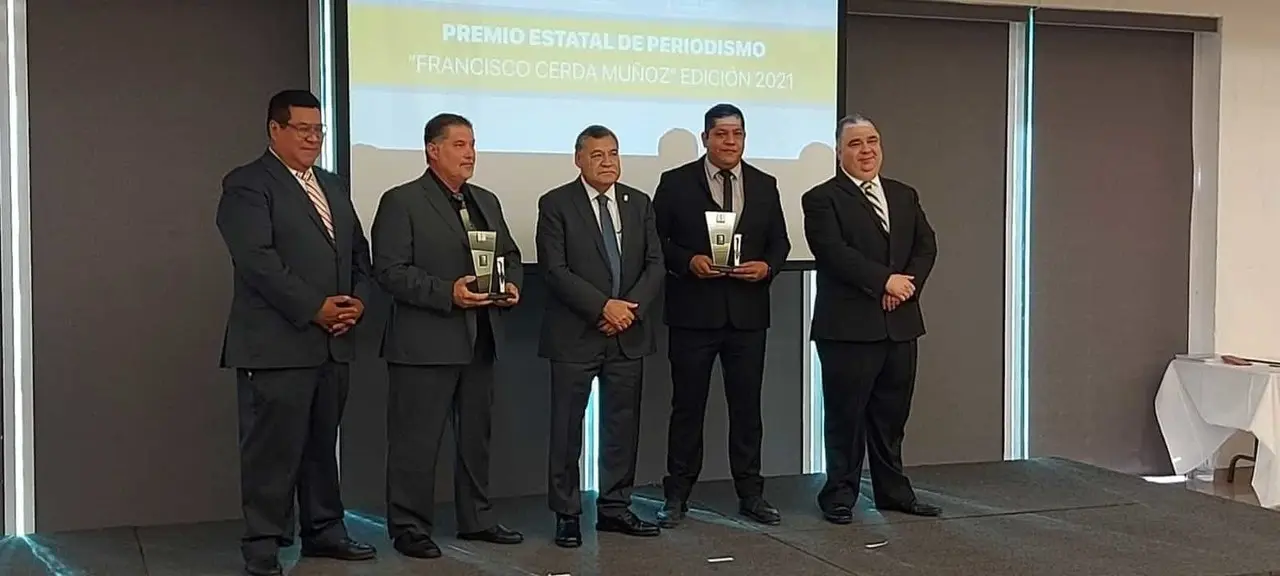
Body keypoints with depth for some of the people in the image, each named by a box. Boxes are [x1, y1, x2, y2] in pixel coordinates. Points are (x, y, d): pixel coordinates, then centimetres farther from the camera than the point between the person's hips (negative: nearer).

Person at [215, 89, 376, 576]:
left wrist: (357, 300, 0)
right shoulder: (247, 185, -6)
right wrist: (314, 309, -17)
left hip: (332, 343, 7)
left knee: (322, 444, 14)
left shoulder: (334, 186, 19)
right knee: (272, 449, -2)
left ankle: (324, 531, 24)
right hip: (276, 345, -7)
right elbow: (256, 259, -16)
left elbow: (358, 251, 19)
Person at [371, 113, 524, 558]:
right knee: (417, 440, -2)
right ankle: (410, 528, 8)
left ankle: (476, 519, 27)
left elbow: (510, 255, 22)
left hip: (480, 340, 7)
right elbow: (390, 271, -14)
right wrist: (447, 293, -22)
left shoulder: (487, 202, 16)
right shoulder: (401, 202, -6)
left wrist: (512, 285, 0)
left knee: (477, 435, 15)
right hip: (425, 343, -7)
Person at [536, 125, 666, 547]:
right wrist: (603, 306, -17)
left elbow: (655, 264, 6)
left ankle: (615, 508, 20)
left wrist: (631, 307, -10)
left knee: (623, 425, 9)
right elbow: (555, 270, -11)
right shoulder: (555, 204, -4)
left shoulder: (639, 203, 10)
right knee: (567, 428, 1)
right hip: (575, 335, -4)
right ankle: (566, 514, 11)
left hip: (629, 334, 4)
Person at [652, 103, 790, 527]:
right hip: (693, 312, -3)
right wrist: (688, 261, -16)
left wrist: (768, 266, -7)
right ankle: (677, 496, 13)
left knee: (747, 406, 8)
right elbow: (657, 241, 0)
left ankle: (750, 494, 18)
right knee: (687, 406, 4)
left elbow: (779, 241, 13)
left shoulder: (764, 185, 10)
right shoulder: (676, 183, 1)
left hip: (748, 313, 3)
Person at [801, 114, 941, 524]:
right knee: (845, 416, 2)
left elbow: (926, 246, 8)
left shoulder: (904, 196, 16)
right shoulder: (822, 199, -3)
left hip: (900, 323, 5)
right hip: (848, 325, -5)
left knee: (892, 414, 12)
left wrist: (908, 284, -10)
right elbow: (834, 252, -15)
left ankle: (893, 492, 23)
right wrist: (885, 281, -18)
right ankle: (840, 496, 12)